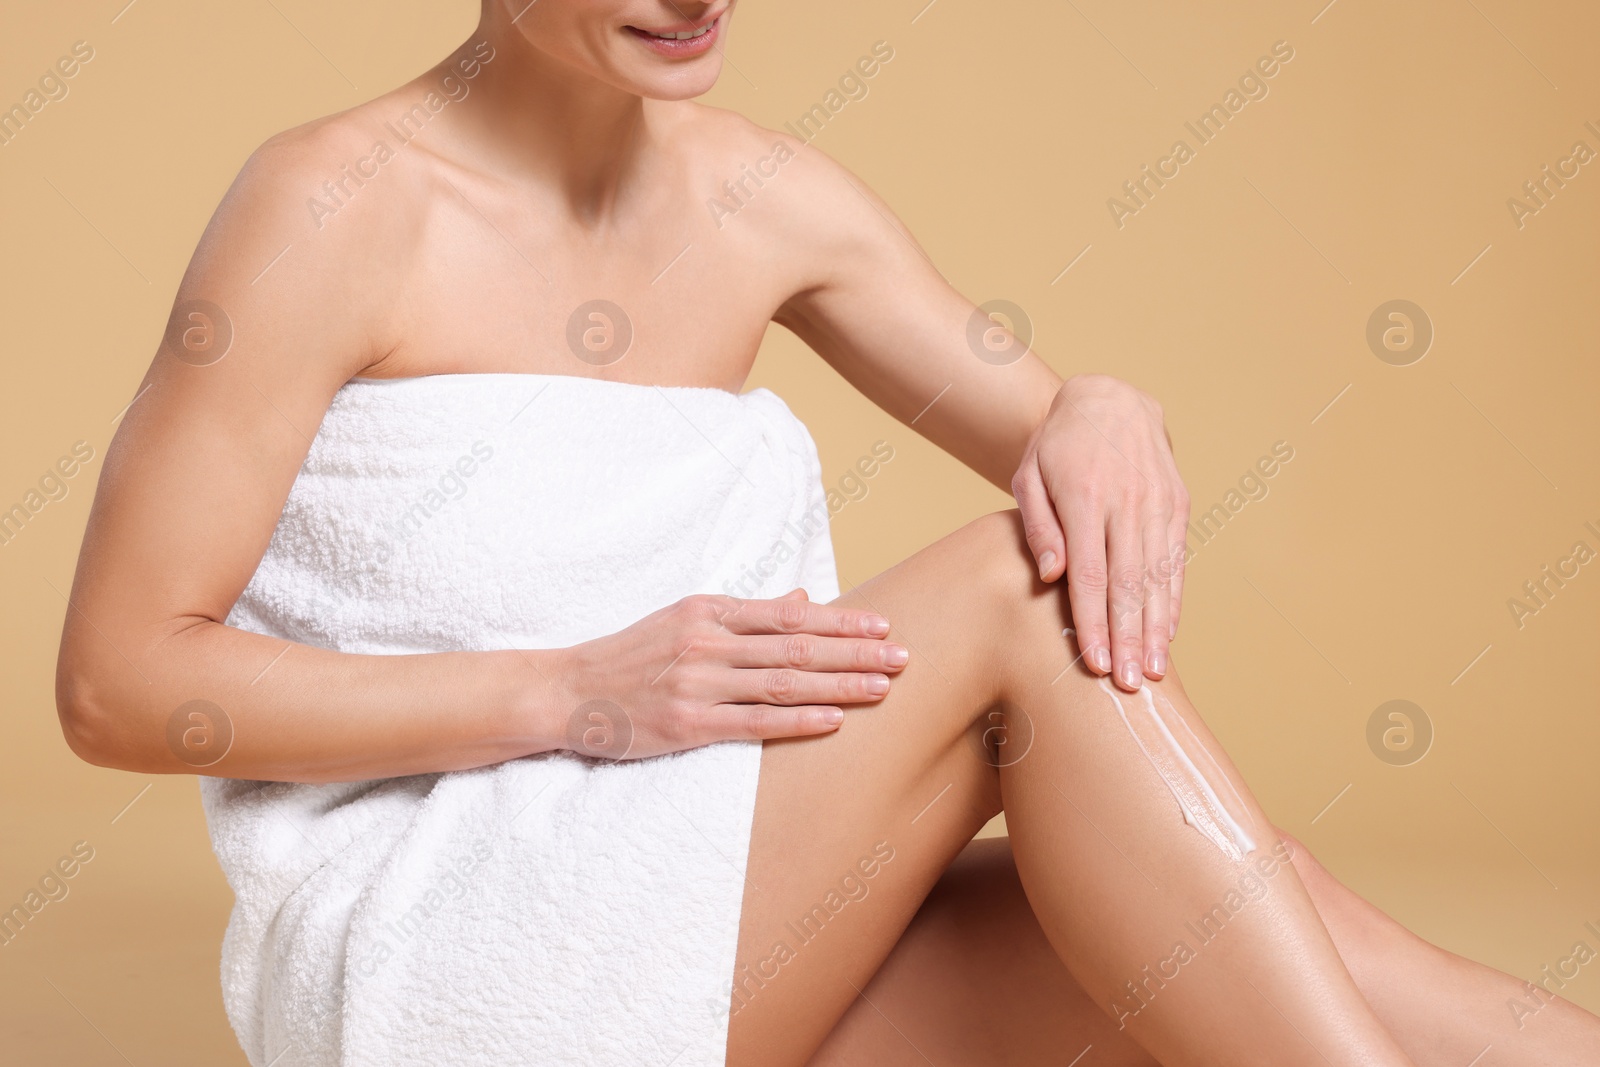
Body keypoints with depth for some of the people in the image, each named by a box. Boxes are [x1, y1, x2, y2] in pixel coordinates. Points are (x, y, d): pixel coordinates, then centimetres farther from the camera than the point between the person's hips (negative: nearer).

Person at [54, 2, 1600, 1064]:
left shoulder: (765, 203, 6)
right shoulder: (338, 207, -11)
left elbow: (1048, 432, 10)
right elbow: (116, 683, -11)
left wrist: (1108, 421, -16)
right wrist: (573, 692, -22)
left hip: (690, 934, 6)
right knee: (1021, 599, -21)